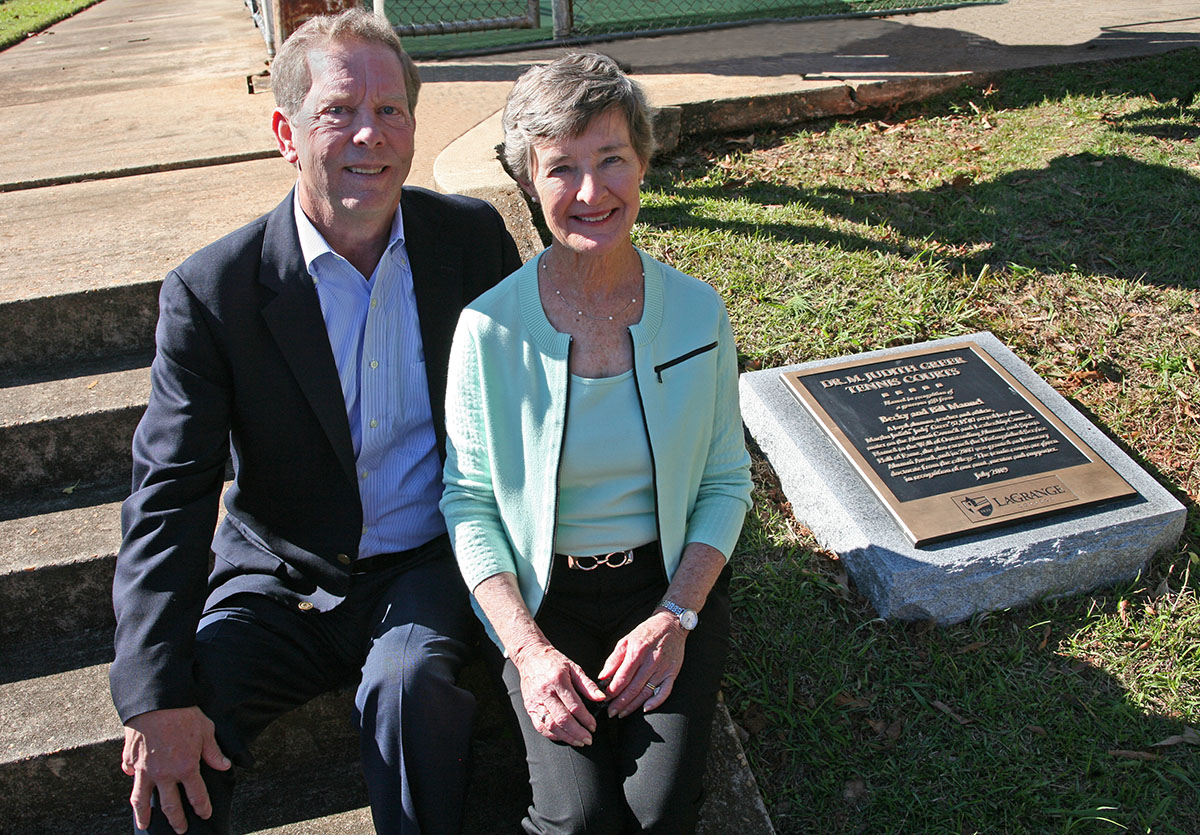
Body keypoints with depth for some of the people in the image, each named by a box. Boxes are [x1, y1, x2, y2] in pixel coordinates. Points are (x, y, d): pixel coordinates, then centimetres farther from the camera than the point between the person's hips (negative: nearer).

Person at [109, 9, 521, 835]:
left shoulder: (473, 236, -4)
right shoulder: (210, 292, -11)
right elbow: (167, 496, -13)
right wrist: (157, 694, -22)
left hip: (430, 564, 0)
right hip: (281, 579, 0)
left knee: (407, 683, -28)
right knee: (167, 735, -21)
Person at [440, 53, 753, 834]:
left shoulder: (697, 311, -6)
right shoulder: (489, 327, -11)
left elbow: (726, 481, 2)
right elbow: (469, 502, -4)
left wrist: (675, 618, -10)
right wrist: (529, 650, -13)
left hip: (674, 581, 2)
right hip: (544, 595, -1)